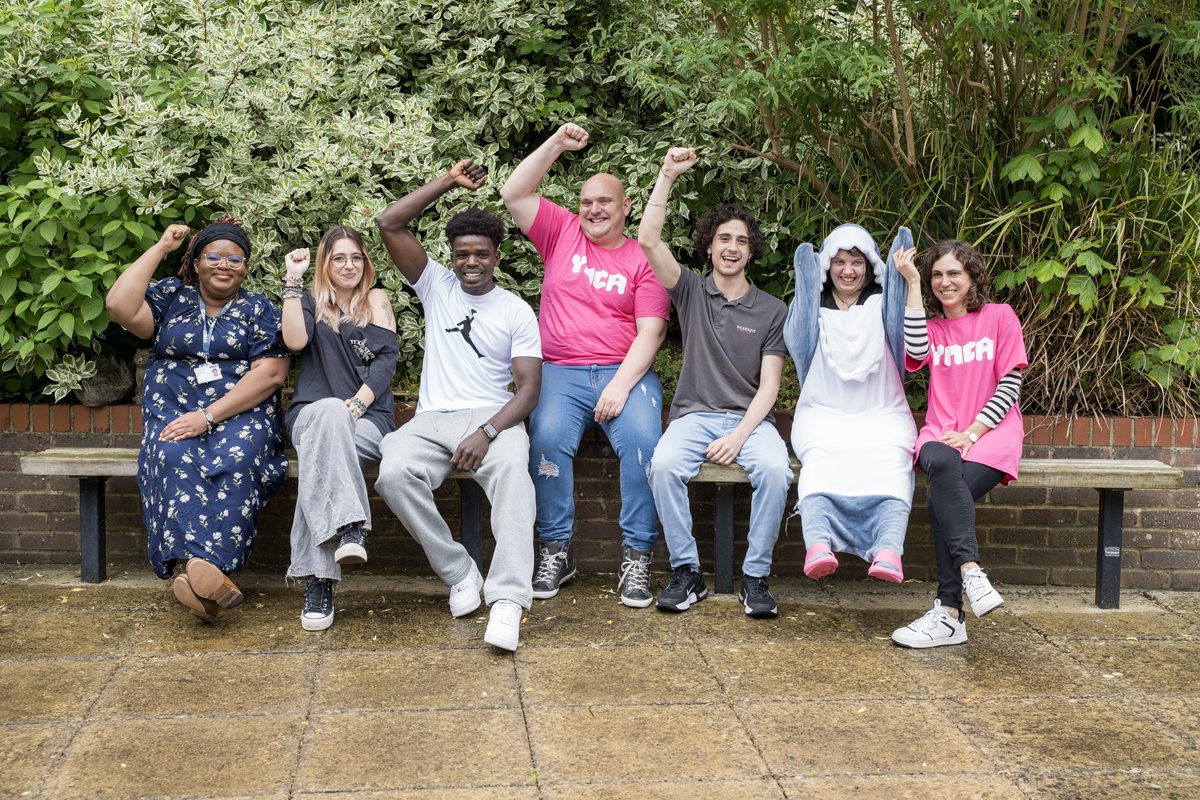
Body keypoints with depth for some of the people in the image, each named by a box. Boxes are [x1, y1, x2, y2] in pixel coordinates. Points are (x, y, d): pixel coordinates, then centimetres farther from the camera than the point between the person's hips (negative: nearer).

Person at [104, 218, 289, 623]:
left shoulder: (259, 309, 10)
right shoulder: (172, 296, 15)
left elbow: (270, 373, -4)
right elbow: (120, 306, -4)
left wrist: (209, 415, -15)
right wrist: (160, 248, 2)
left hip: (241, 413, -1)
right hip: (174, 413, 1)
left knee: (236, 457, -35)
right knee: (175, 457, -33)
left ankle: (203, 565, -46)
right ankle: (204, 574, -46)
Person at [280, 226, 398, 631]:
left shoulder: (376, 300, 16)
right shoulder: (310, 302, 18)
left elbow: (386, 360, 3)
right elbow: (295, 340, -4)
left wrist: (358, 403, -12)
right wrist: (293, 279, -3)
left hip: (368, 419, 0)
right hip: (311, 413, 0)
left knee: (321, 449, -35)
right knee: (330, 413, -38)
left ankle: (318, 579, -45)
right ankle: (349, 527, -54)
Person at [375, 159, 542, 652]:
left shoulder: (517, 312, 8)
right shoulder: (436, 287, 15)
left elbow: (528, 388, -2)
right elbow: (390, 224, 6)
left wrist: (487, 433, -20)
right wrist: (450, 182, 4)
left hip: (493, 418, -2)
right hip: (431, 420, 2)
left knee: (512, 470, -38)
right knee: (394, 474, -32)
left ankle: (508, 599, -46)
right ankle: (459, 573, -17)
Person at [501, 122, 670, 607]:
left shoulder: (642, 260, 7)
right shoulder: (562, 233, 15)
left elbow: (650, 332, -1)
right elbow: (514, 194, 5)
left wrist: (621, 385, -14)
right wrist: (557, 144, 0)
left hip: (625, 372, -1)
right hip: (561, 372, 1)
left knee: (642, 439, -29)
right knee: (548, 436, -28)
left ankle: (636, 558, -19)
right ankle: (556, 552, -15)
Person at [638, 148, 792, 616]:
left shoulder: (771, 311, 8)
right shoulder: (691, 291, 11)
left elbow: (769, 386, 1)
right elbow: (648, 240, -4)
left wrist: (740, 435, -14)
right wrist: (668, 175, -9)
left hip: (750, 418, 0)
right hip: (695, 415, 0)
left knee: (775, 469, -33)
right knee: (664, 464, -33)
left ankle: (755, 577, -20)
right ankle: (686, 573, -20)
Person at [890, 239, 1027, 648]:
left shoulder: (999, 316, 8)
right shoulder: (931, 328, 18)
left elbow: (1010, 385, 1)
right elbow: (917, 351, -8)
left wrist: (971, 432, -11)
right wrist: (912, 284, -3)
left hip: (991, 432, -2)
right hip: (941, 433, 2)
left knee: (942, 499, -31)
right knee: (942, 466, -37)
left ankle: (949, 614, -32)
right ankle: (971, 572, -46)